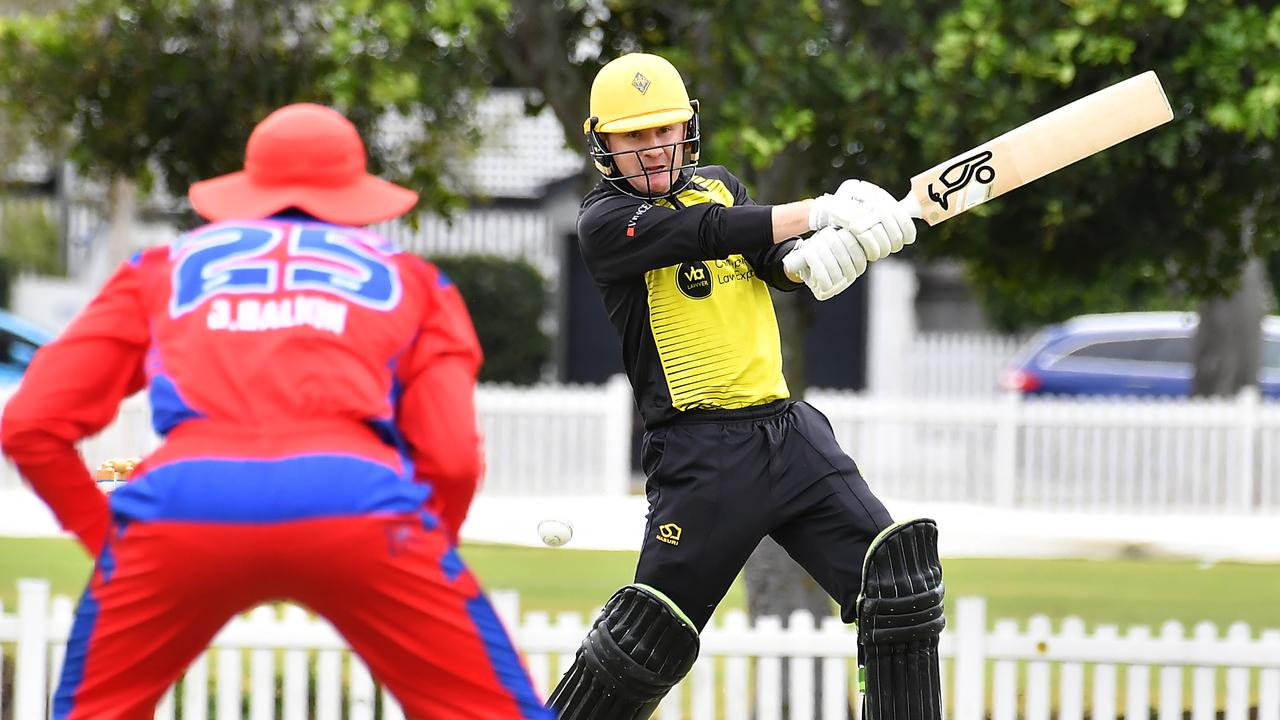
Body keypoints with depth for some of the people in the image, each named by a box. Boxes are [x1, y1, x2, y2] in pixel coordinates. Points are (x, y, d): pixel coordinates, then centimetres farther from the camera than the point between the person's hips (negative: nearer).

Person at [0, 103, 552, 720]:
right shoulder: (410, 280, 29)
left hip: (181, 496, 1)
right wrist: (417, 561, 29)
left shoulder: (161, 270, 31)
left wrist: (106, 538, 30)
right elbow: (453, 456, 14)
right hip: (358, 494, -1)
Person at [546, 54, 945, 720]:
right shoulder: (604, 221, -5)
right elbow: (706, 233, -22)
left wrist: (809, 259, -26)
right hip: (702, 456, -6)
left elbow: (775, 258, -1)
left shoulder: (718, 185, 16)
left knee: (900, 579, -5)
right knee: (650, 637, -7)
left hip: (790, 433, 6)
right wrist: (822, 210, -31)